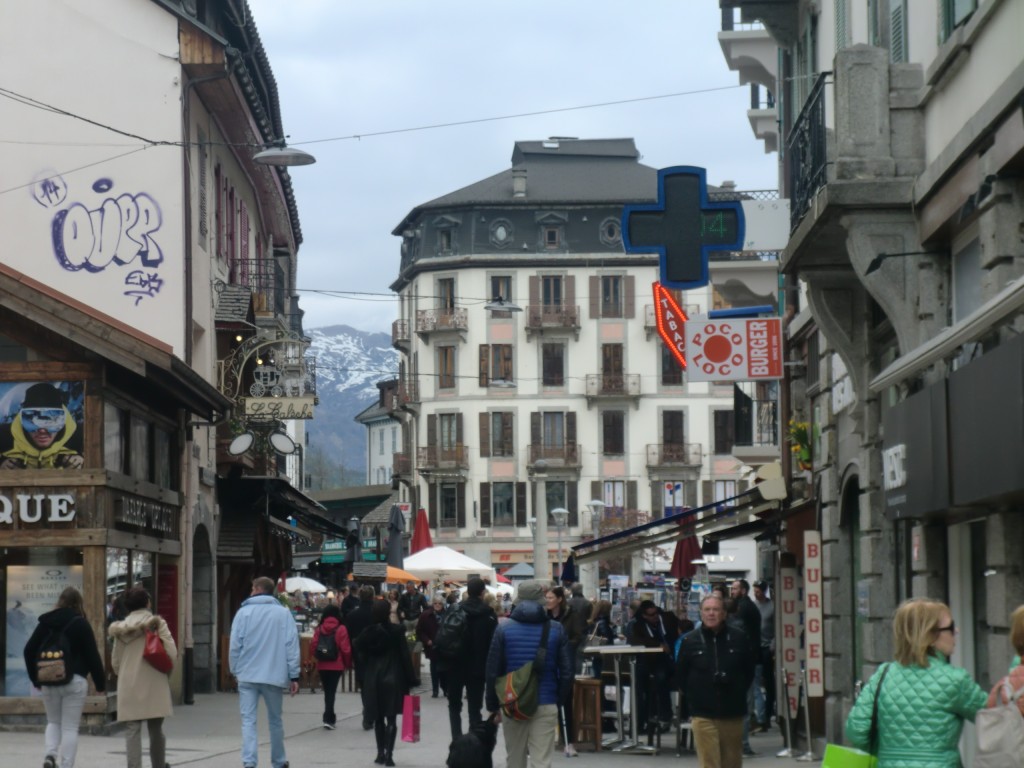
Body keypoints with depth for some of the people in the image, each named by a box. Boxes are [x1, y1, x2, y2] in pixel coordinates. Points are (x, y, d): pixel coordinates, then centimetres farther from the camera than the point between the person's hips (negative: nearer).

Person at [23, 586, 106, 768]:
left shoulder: (45, 622, 5)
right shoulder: (80, 624, -6)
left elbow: (29, 650, 7)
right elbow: (92, 655, -7)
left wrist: (35, 677, 16)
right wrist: (100, 682, 1)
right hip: (75, 681, -3)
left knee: (53, 721, 19)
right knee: (70, 727, 2)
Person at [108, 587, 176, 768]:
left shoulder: (121, 628, 5)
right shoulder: (158, 624, -2)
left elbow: (115, 661, 8)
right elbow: (172, 654, -9)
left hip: (129, 687, 1)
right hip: (154, 686, -1)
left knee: (132, 731, -1)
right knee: (155, 730, 12)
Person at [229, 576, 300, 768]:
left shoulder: (244, 612, -2)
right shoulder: (283, 613, 1)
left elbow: (235, 645, -4)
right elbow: (291, 645, -2)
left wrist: (235, 670, 9)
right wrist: (293, 676, 2)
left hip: (247, 675, -1)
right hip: (274, 675, 1)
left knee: (248, 720, 0)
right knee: (275, 720, 16)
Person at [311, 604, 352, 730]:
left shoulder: (319, 629, 0)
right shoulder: (341, 629, -8)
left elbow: (313, 645, -2)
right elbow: (345, 649, -10)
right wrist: (348, 663, 4)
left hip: (322, 665, 3)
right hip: (336, 665, -3)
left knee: (327, 691, 15)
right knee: (332, 691, -3)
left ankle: (330, 718, 24)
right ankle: (328, 719, -12)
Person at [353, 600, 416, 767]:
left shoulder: (366, 633, 0)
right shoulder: (396, 631, -8)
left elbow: (361, 657, 2)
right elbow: (405, 656, -7)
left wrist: (366, 676, 10)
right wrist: (409, 679, -2)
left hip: (372, 680, 3)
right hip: (392, 678, -3)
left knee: (378, 718, 14)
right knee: (391, 718, -2)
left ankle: (381, 753, 16)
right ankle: (388, 754, -12)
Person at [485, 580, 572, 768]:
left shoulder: (503, 630, -1)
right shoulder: (556, 630, 0)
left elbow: (492, 672, -1)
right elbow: (566, 673, -1)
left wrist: (492, 706, 7)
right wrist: (559, 700, 12)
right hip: (546, 705, -1)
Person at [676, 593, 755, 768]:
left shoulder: (738, 637, 0)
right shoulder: (690, 641, -2)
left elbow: (749, 671, 10)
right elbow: (680, 675, 6)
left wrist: (739, 692, 6)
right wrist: (693, 696, 4)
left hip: (733, 712, 2)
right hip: (703, 714, -2)